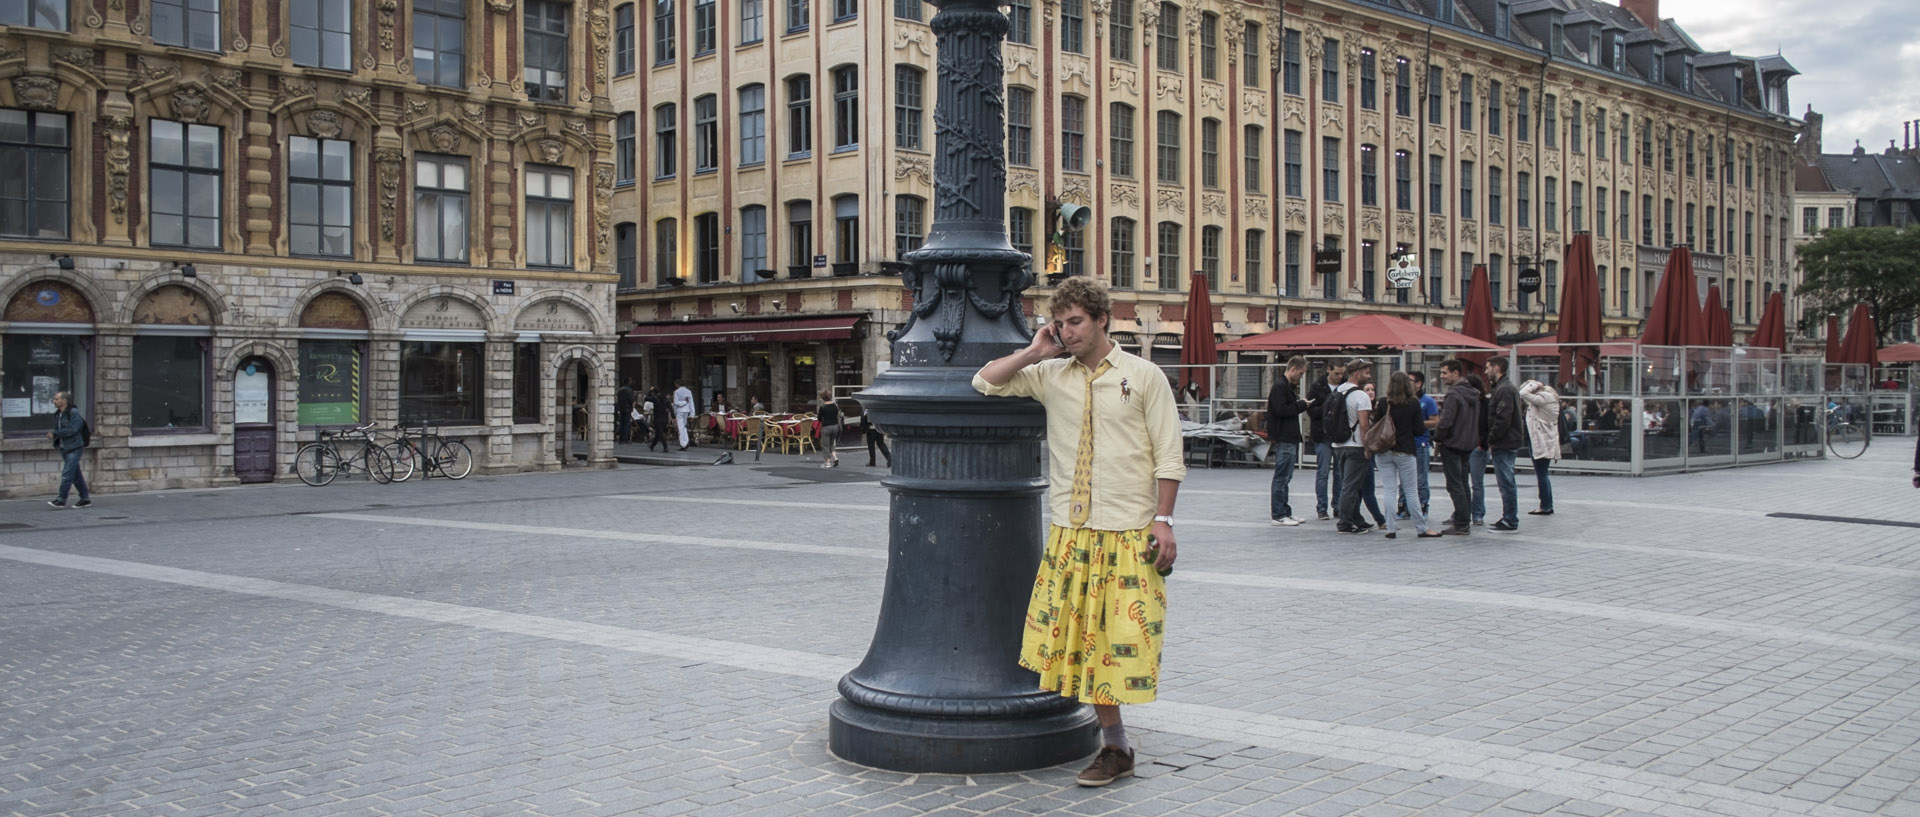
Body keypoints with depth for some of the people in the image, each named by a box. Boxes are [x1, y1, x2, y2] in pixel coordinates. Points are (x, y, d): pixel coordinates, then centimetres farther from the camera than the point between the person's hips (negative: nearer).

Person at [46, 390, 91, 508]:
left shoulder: (74, 413, -13)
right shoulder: (57, 414, 12)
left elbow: (72, 429, -21)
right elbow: (58, 430, 18)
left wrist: (55, 433, -18)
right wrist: (53, 436, -4)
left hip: (74, 448, -8)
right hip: (64, 448, 9)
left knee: (67, 473, -11)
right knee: (76, 475, 10)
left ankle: (61, 500, -10)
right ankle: (85, 498, 16)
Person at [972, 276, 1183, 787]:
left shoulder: (1143, 377, -1)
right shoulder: (1051, 375, 8)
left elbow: (1168, 457, -1)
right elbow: (985, 382, 7)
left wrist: (1163, 522, -8)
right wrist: (1034, 352, -1)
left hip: (1129, 533, -4)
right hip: (1070, 532, 4)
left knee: (1120, 636, -3)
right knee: (1083, 636, 5)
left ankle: (1113, 744, 11)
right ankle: (1115, 746, 15)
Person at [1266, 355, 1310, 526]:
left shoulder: (1288, 386, 18)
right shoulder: (1280, 386, -14)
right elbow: (1281, 410, -22)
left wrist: (1300, 405, 3)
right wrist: (1302, 405, -13)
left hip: (1290, 439, 11)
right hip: (1284, 439, -11)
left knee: (1285, 477, 14)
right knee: (1281, 478, -6)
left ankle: (1285, 512, 20)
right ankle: (1278, 515, -3)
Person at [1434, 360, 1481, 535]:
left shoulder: (1454, 394, -18)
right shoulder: (1473, 394, 11)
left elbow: (1446, 421, -23)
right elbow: (1476, 420, 18)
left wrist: (1438, 438, -9)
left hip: (1452, 444, -9)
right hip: (1468, 445, 9)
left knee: (1455, 485, -5)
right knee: (1463, 483, 17)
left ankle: (1461, 524, -6)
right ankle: (1465, 520, 23)